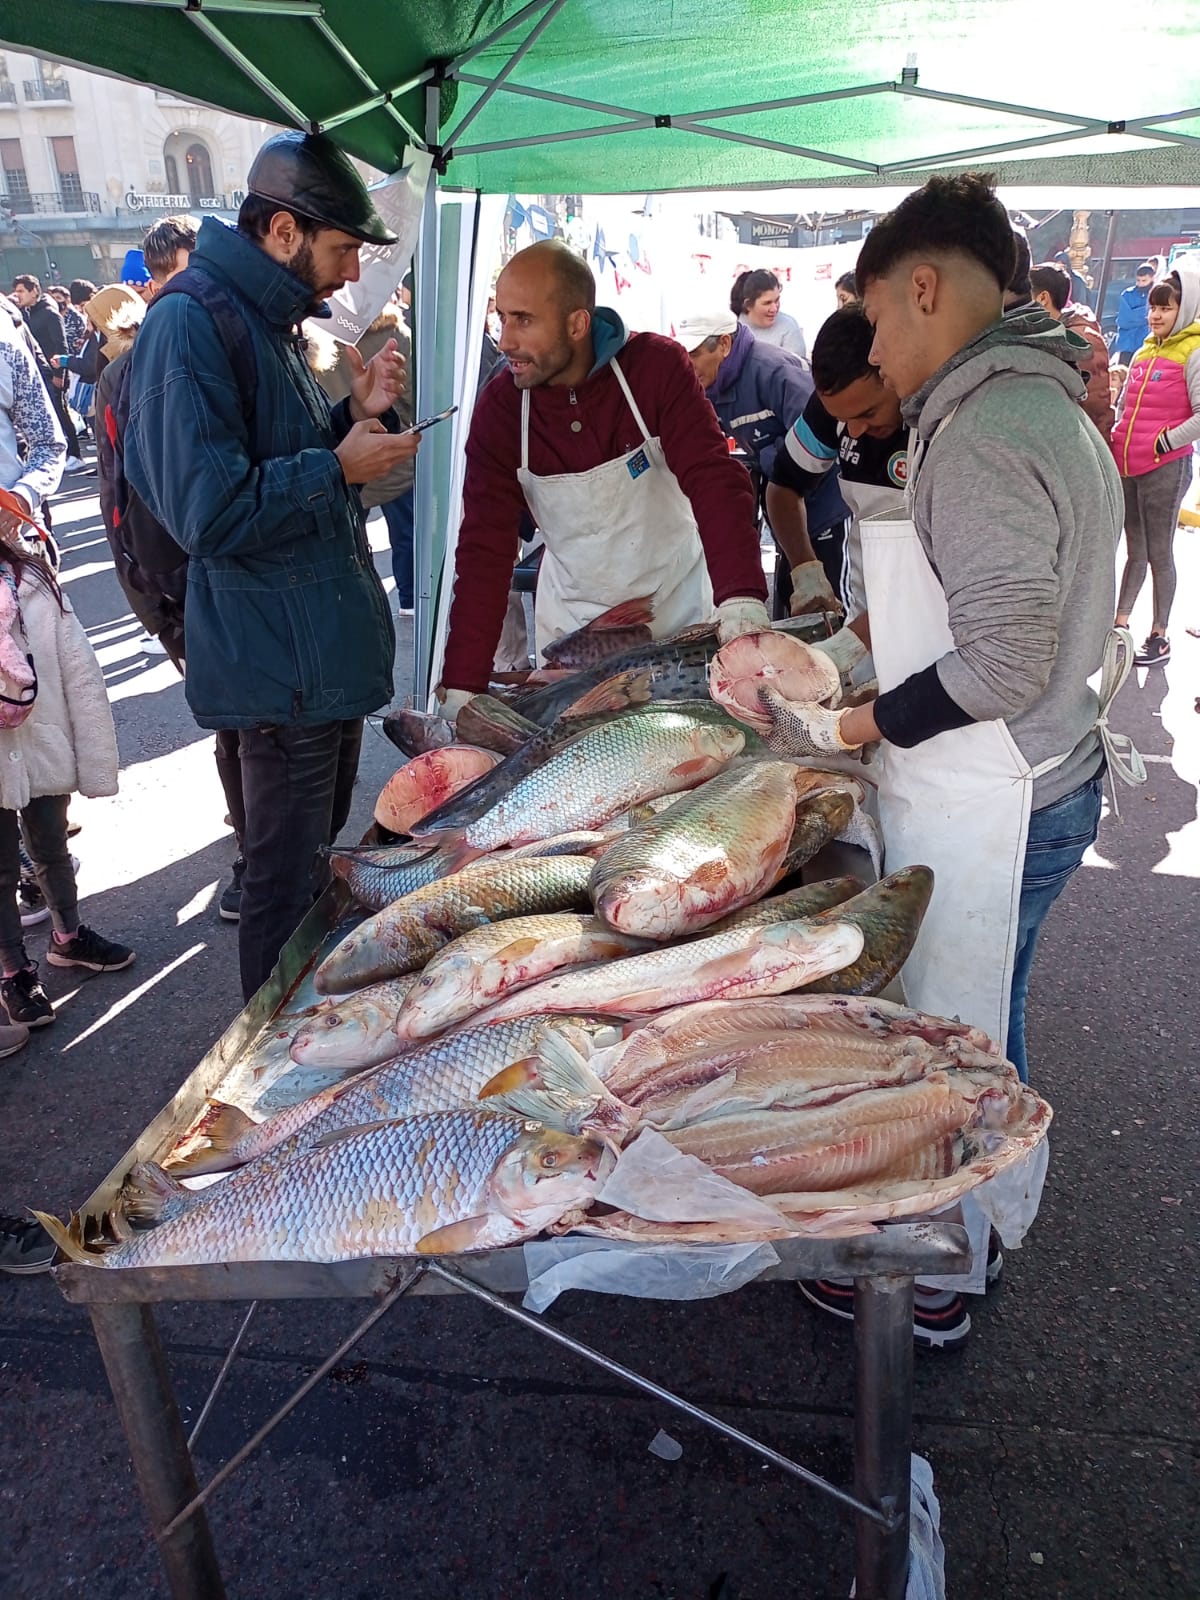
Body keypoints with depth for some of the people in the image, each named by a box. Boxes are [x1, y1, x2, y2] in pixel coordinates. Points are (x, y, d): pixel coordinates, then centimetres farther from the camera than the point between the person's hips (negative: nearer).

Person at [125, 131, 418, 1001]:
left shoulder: (269, 321, 13)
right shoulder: (192, 323, -17)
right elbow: (210, 511, -25)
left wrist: (361, 413, 2)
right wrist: (338, 468, -17)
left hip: (329, 649, 10)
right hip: (282, 661, -10)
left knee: (321, 854, 22)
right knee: (287, 880, 3)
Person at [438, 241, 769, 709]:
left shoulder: (657, 366, -17)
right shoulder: (499, 407, -13)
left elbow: (715, 479, -26)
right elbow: (484, 550, -16)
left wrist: (742, 601, -43)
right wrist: (461, 689, -23)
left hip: (678, 608, -1)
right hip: (573, 623, 1)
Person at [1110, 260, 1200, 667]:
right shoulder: (1146, 350, 14)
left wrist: (1164, 442, -15)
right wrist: (1114, 436, 11)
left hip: (1165, 469, -7)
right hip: (1127, 466, 7)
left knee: (1159, 553, 0)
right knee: (1135, 551, 15)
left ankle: (1160, 637, 9)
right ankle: (1120, 624, 23)